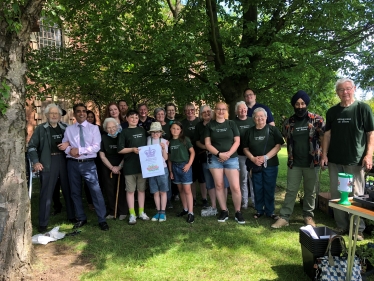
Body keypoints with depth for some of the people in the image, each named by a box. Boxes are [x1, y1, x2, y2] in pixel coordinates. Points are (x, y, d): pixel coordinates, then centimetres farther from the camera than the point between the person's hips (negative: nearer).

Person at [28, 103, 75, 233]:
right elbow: (32, 146, 2)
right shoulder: (40, 128, 3)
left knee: (68, 190, 12)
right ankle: (43, 223, 12)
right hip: (48, 162, -2)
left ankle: (72, 216, 27)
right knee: (46, 193, 2)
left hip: (64, 161, 2)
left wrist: (68, 143, -10)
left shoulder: (65, 127, 8)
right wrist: (36, 162, -9)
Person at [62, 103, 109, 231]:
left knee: (96, 191, -7)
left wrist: (79, 150, -15)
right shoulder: (69, 129, 9)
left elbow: (96, 147, -8)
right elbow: (63, 146, 7)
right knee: (75, 192, 12)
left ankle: (102, 220, 3)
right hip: (73, 163, 3)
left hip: (89, 163, -3)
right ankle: (81, 218, 29)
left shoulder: (94, 128, 2)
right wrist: (70, 150, -15)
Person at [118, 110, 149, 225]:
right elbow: (120, 149, -5)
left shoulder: (142, 130, 11)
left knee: (141, 189, 11)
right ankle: (132, 214, 13)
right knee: (130, 190, 3)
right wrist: (132, 149, -18)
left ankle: (141, 212, 23)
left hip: (142, 164, 4)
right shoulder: (124, 132, 0)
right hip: (129, 166, -3)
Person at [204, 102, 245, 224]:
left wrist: (228, 153, -11)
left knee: (235, 187, -6)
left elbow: (237, 141, 2)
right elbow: (207, 144, 0)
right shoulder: (209, 125, 5)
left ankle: (238, 212, 9)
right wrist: (219, 154, -12)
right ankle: (224, 211, 17)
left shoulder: (231, 124, 6)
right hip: (215, 158, 1)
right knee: (219, 185, 4)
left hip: (231, 158, 0)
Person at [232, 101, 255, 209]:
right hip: (241, 155, -2)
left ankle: (255, 201, 16)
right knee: (243, 179, 4)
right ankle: (244, 202, 13)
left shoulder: (252, 121, 9)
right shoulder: (234, 122, 1)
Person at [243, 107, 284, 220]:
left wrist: (265, 157, -15)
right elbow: (245, 148, 8)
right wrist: (253, 158, -10)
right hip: (255, 165, 2)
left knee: (269, 189, 4)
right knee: (257, 189, 8)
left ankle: (270, 211, 17)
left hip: (271, 164, -2)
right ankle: (259, 210, 21)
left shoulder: (273, 130, 0)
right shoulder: (250, 131, 8)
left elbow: (278, 146, -6)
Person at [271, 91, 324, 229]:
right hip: (294, 163, 2)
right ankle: (284, 217, 10)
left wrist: (322, 155, -1)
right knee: (290, 191, 5)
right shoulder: (288, 122, 3)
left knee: (310, 191, 11)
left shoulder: (317, 120, -4)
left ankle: (308, 216, 26)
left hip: (311, 162, -1)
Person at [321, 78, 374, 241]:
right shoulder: (332, 111, 9)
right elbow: (327, 134, 10)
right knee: (336, 194, 9)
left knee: (356, 195, 2)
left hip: (355, 160, -4)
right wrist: (324, 154, 2)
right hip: (335, 160, 4)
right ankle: (341, 226, 21)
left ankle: (358, 229, 15)